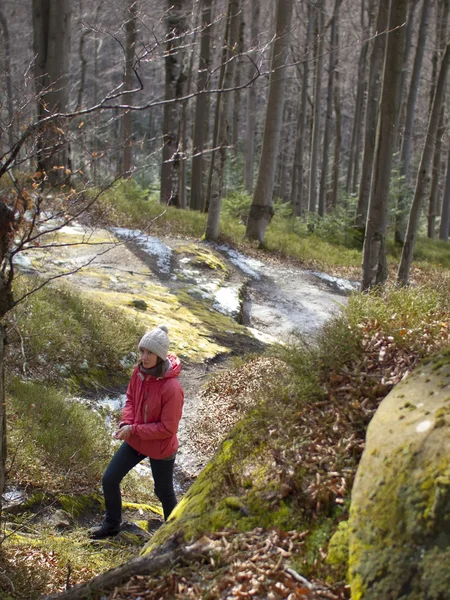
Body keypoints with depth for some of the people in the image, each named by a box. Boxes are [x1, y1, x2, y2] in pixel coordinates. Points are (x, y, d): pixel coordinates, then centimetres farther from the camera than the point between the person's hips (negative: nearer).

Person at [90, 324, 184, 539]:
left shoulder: (172, 388, -33)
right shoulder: (139, 371, -13)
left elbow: (167, 428, -25)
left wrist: (134, 430, -23)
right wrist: (126, 422, -14)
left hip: (161, 448, -6)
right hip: (135, 441, 6)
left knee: (164, 492, 15)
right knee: (109, 480, 13)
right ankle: (111, 524, 37)